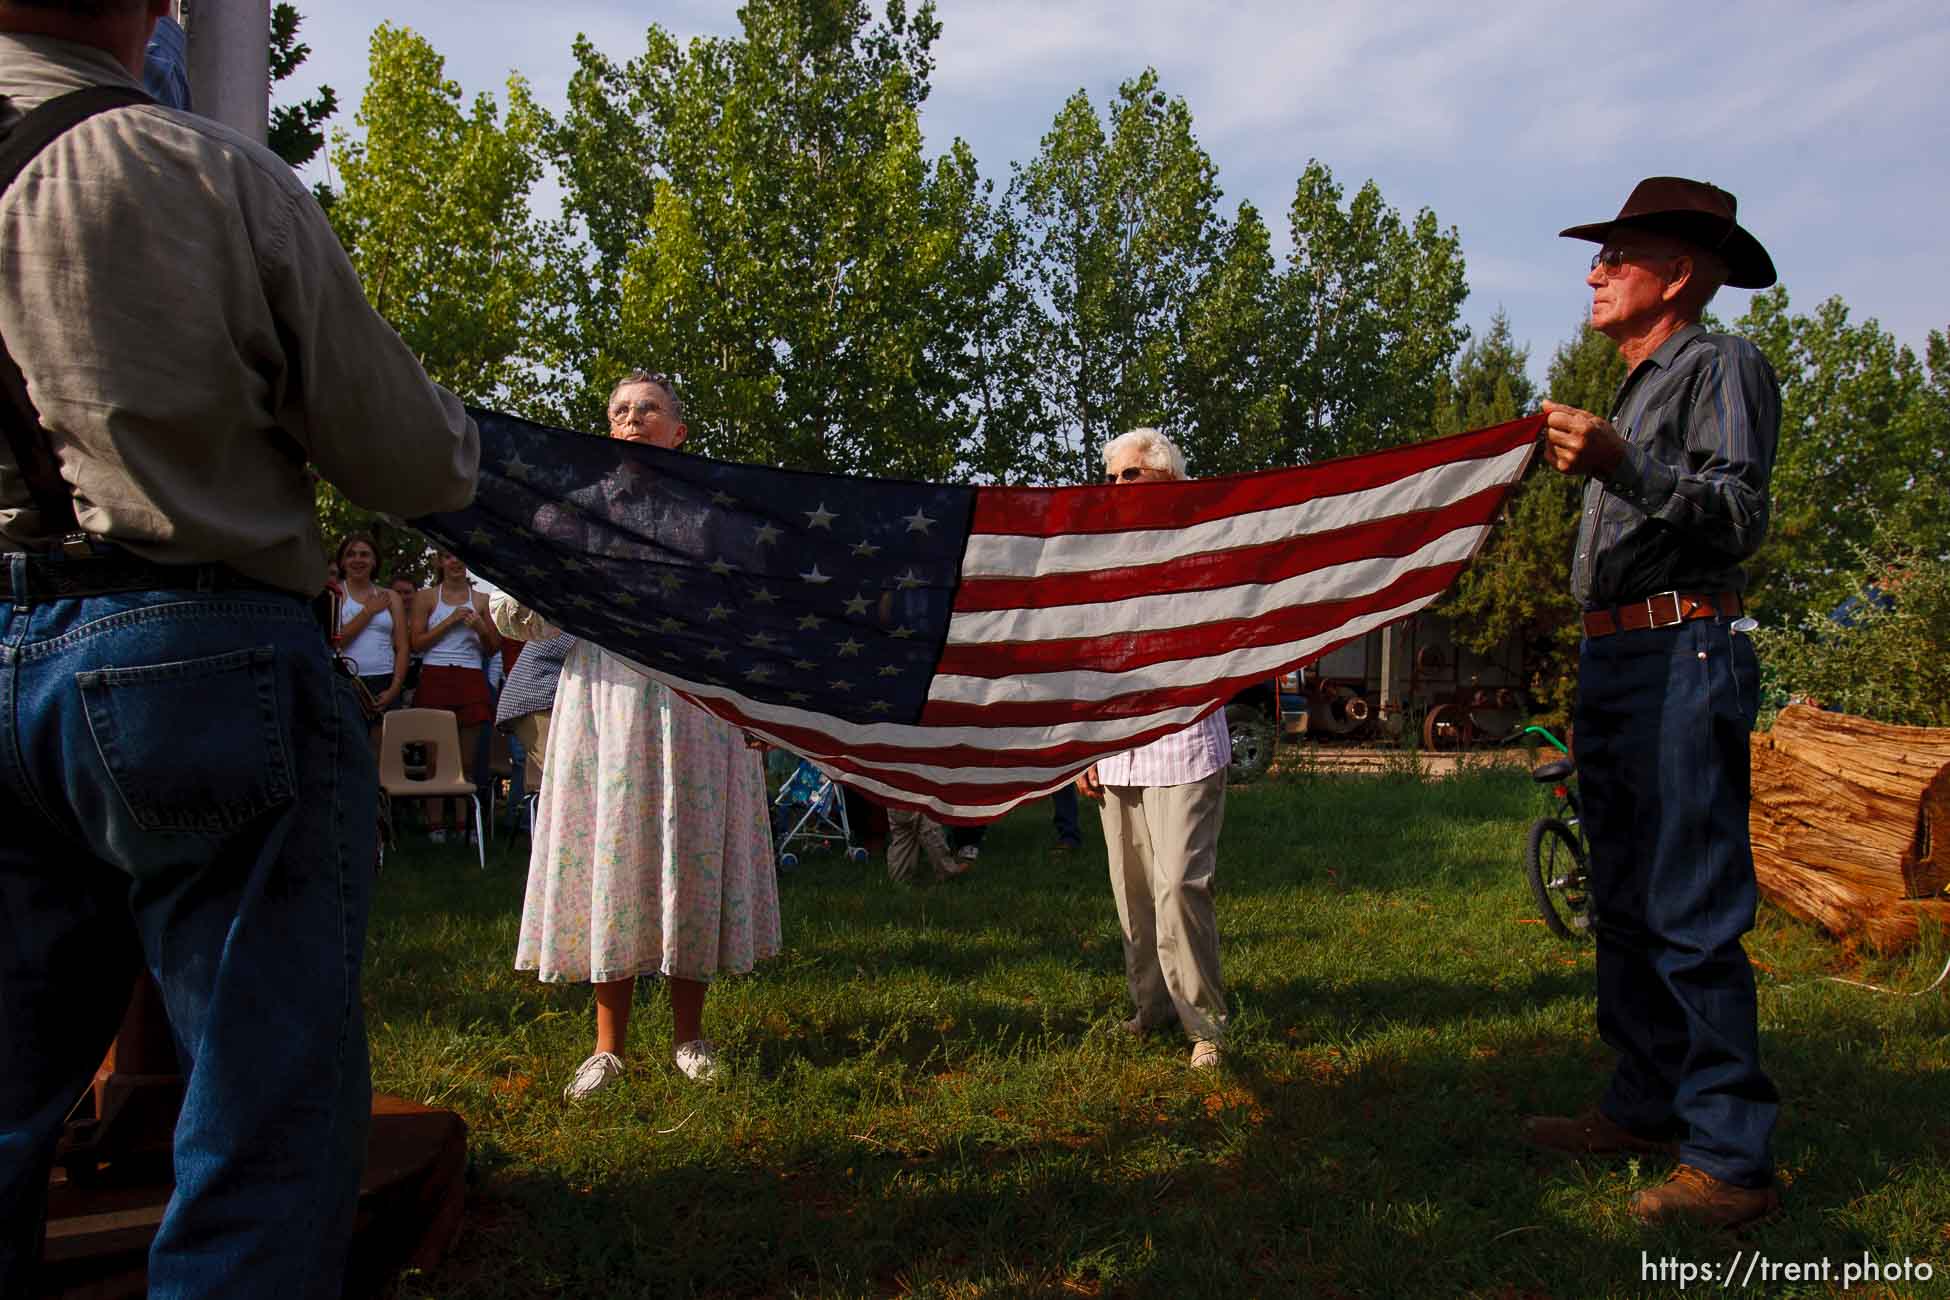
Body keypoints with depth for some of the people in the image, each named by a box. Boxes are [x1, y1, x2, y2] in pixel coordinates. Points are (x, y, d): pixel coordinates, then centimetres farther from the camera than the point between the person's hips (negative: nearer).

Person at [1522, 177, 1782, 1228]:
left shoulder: (1723, 367, -3)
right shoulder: (1632, 393, 23)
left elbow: (1742, 514, -17)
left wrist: (1619, 468, -28)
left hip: (1682, 658, -10)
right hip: (1610, 660, 10)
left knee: (1693, 917, -10)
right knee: (1626, 906, 13)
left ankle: (1732, 1159, -2)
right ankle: (1647, 1107, 24)